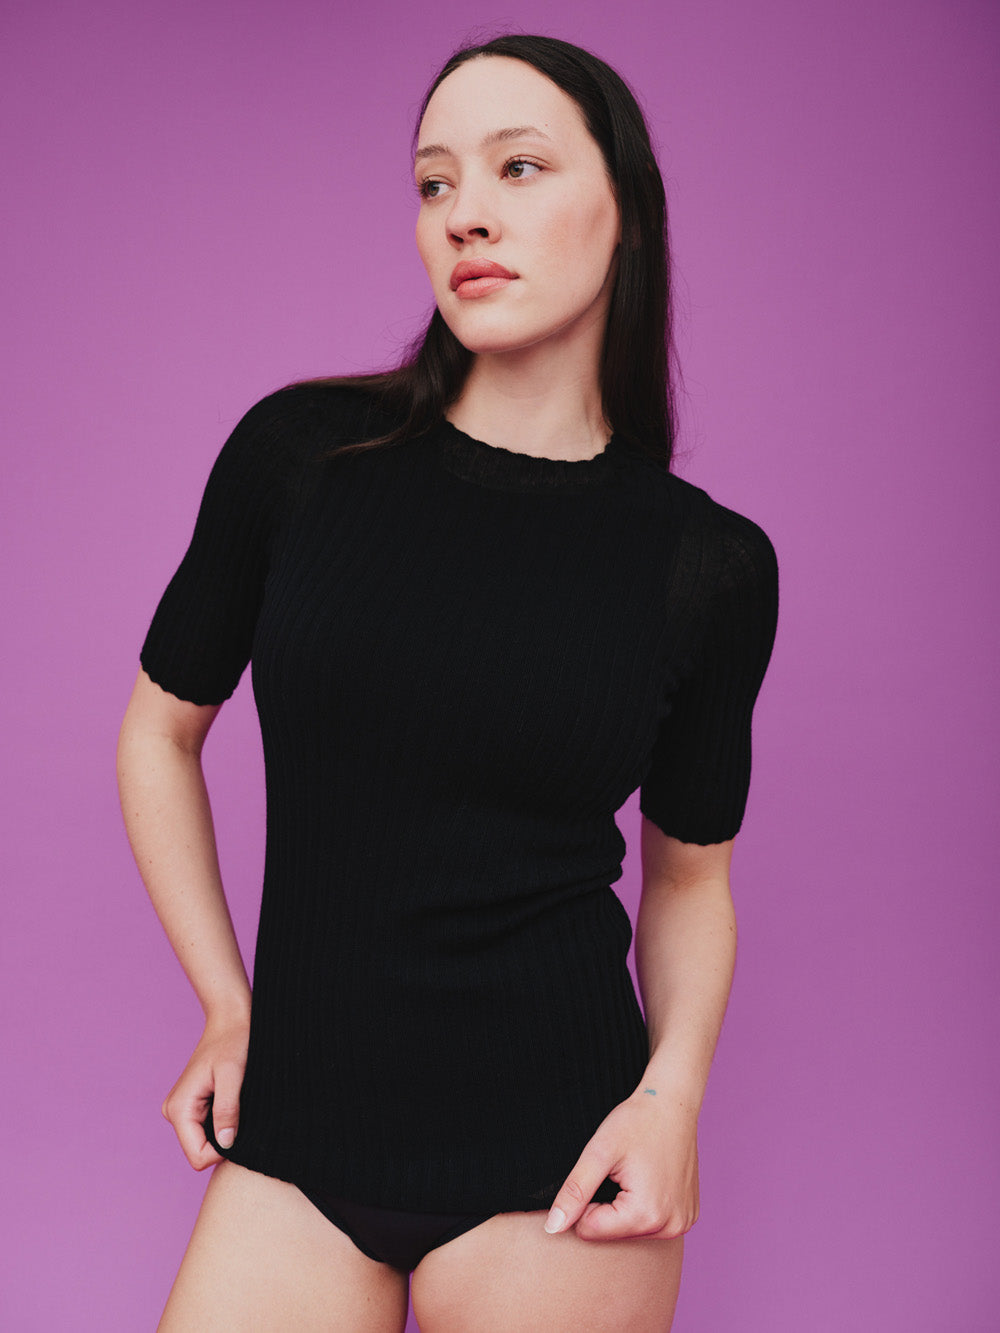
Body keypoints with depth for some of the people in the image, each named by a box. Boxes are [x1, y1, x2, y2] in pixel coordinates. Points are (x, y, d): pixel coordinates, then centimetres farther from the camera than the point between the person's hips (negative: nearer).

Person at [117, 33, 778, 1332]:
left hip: (551, 1156, 0)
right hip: (296, 1128, 1)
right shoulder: (300, 450, -5)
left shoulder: (710, 565, -4)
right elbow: (159, 735, 8)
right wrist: (226, 1008, 5)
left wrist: (675, 1091, -7)